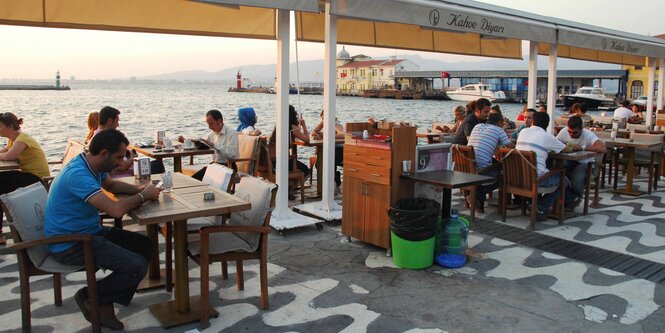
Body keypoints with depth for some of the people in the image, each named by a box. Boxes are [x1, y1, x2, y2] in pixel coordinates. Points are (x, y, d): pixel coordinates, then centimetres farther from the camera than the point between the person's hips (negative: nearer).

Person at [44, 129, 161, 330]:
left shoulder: (94, 166, 4)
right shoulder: (78, 174, -27)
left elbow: (111, 185, 27)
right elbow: (116, 209, -35)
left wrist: (139, 189, 7)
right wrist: (143, 196, -15)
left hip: (90, 231, 11)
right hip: (70, 244, -11)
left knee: (145, 245, 6)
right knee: (137, 267, -21)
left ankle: (106, 304, 10)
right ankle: (89, 296, 3)